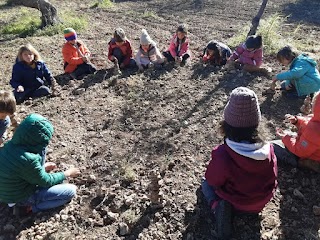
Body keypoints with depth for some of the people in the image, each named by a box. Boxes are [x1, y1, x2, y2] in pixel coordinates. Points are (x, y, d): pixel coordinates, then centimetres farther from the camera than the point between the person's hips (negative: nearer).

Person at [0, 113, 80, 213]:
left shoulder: (10, 145, -12)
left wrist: (42, 167, 12)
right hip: (22, 197, -7)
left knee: (41, 151, 7)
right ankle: (34, 206, 0)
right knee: (71, 191, -4)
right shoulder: (28, 160, -35)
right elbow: (46, 181, -18)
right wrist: (67, 174, -4)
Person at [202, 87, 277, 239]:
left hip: (235, 204, -7)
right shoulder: (268, 149, -24)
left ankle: (219, 207, -6)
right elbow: (272, 179, -5)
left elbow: (212, 180, -15)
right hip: (260, 203, 7)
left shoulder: (222, 154, -36)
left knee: (206, 183, 19)